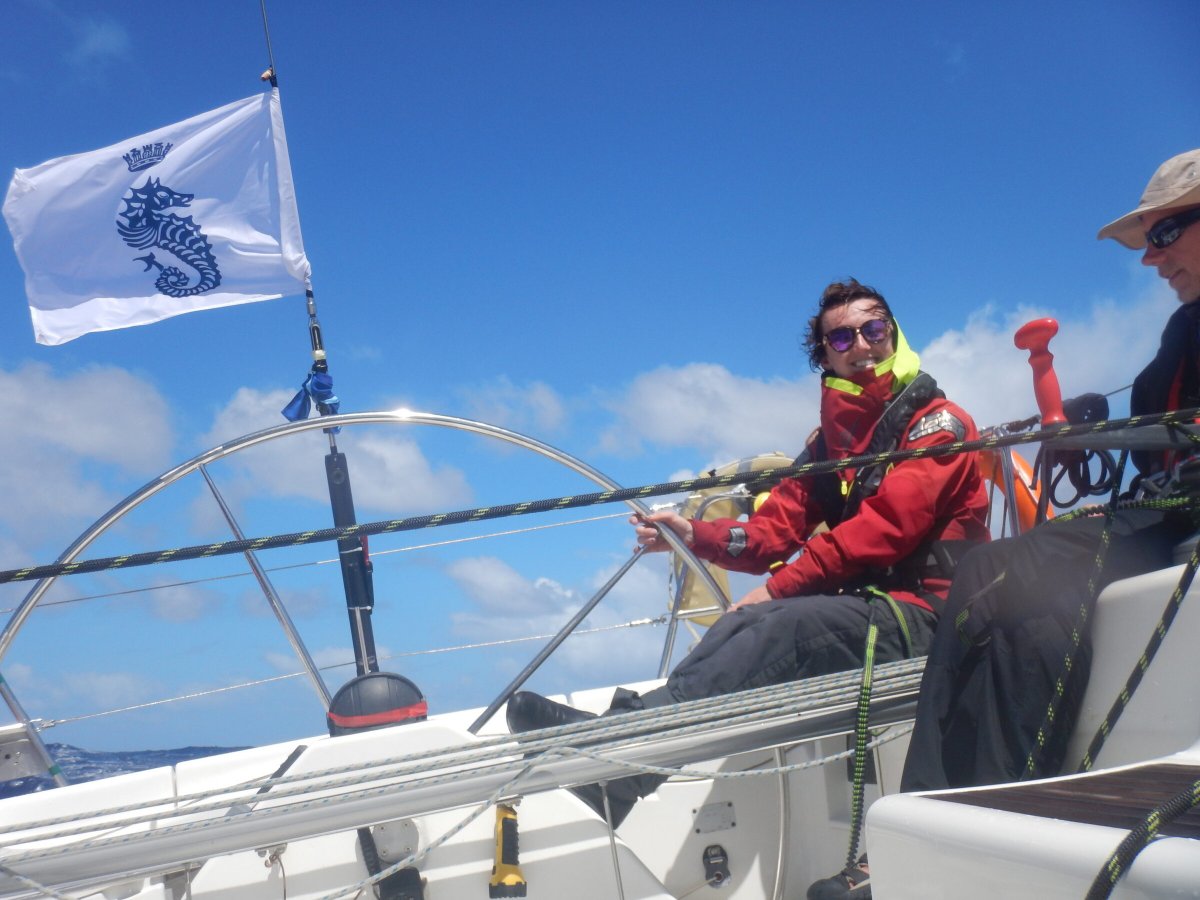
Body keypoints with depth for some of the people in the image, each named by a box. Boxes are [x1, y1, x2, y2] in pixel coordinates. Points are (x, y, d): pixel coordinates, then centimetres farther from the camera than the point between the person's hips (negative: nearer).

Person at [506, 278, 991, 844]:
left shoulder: (938, 423, -1)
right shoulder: (829, 441, 20)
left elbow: (886, 526, -16)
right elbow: (774, 530, 10)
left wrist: (779, 587, -19)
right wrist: (694, 534, -9)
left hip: (922, 614, -6)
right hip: (860, 608, 6)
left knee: (779, 625, -30)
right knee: (743, 625, -22)